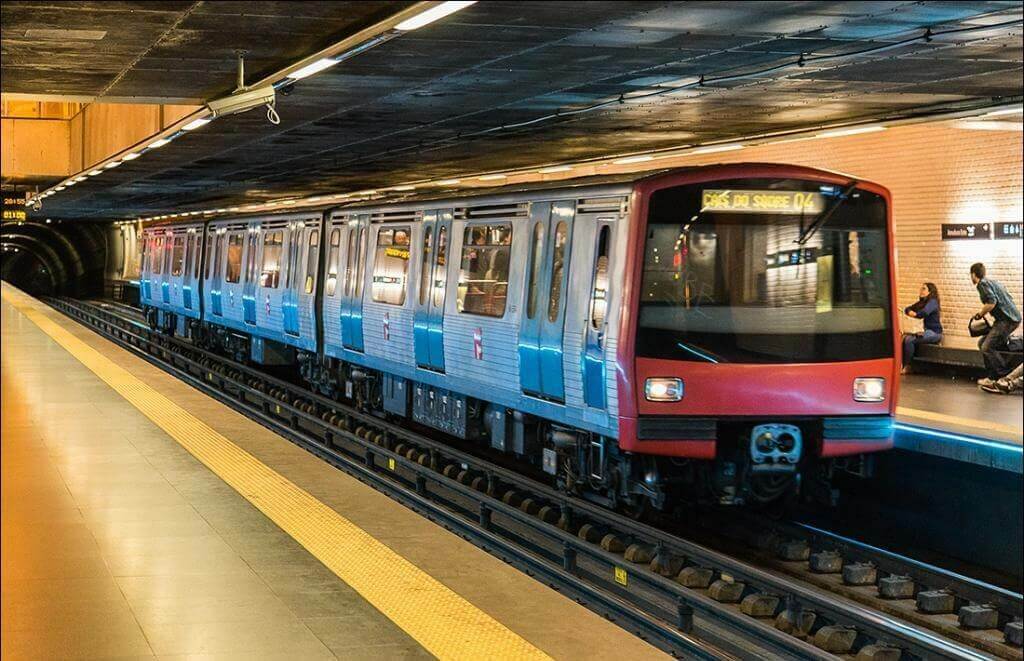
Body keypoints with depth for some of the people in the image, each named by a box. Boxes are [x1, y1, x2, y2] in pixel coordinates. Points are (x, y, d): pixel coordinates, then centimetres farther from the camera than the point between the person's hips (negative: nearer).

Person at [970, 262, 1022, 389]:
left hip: (1007, 320, -10)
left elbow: (992, 302, -21)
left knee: (987, 347, -14)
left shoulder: (983, 283, -8)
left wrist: (981, 313, -4)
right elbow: (1007, 299, 24)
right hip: (1013, 318, 10)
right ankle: (993, 377, 13)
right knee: (982, 343, 14)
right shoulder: (994, 282, 21)